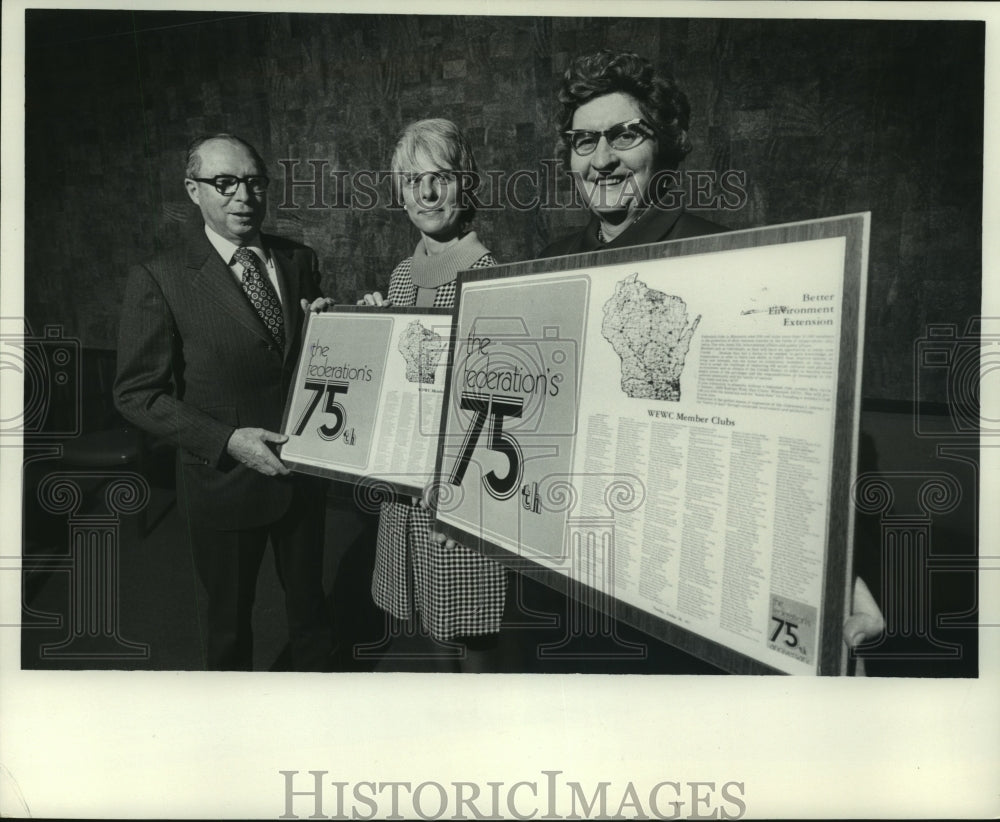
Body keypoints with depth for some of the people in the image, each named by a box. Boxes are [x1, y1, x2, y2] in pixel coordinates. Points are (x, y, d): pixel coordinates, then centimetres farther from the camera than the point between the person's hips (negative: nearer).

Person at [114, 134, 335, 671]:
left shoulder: (298, 261, 1)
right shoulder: (158, 279, -13)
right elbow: (136, 394, -12)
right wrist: (227, 440, -22)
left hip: (303, 470, 3)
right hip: (223, 480, -3)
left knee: (309, 602, 23)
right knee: (229, 620, 20)